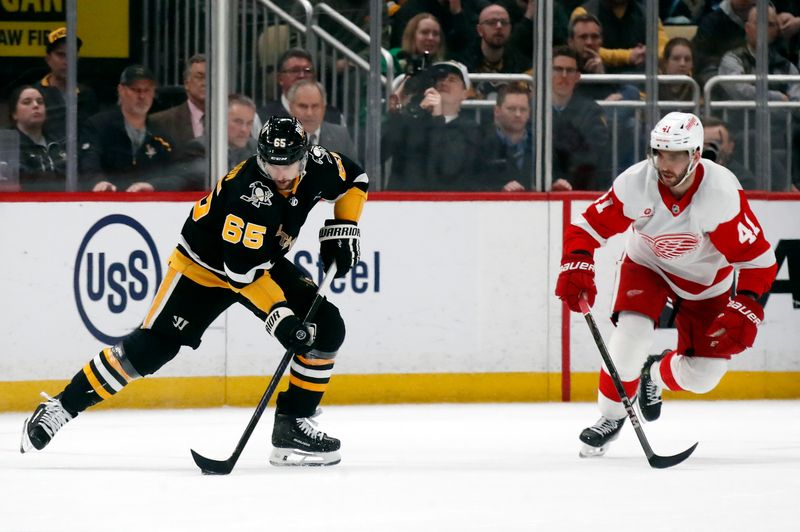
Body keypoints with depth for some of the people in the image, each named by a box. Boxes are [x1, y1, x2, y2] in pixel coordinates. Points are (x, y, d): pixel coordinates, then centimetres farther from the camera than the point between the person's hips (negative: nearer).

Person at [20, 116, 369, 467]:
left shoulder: (317, 166, -16)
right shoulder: (250, 191, -36)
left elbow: (354, 179, 8)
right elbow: (243, 269, -37)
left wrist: (341, 231, -5)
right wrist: (279, 318, -40)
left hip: (265, 259, 7)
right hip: (204, 263, -7)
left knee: (327, 329, -8)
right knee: (152, 344, -14)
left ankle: (293, 425, -1)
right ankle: (61, 407, -4)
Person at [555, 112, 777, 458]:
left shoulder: (722, 193, -33)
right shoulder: (635, 184, -28)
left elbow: (758, 259, -28)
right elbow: (589, 226, -17)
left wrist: (744, 311, -39)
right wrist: (576, 268, -35)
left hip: (705, 278, 0)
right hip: (647, 264, 0)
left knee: (703, 374, -6)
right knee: (632, 332, -26)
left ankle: (655, 376, 30)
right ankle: (611, 416, -2)